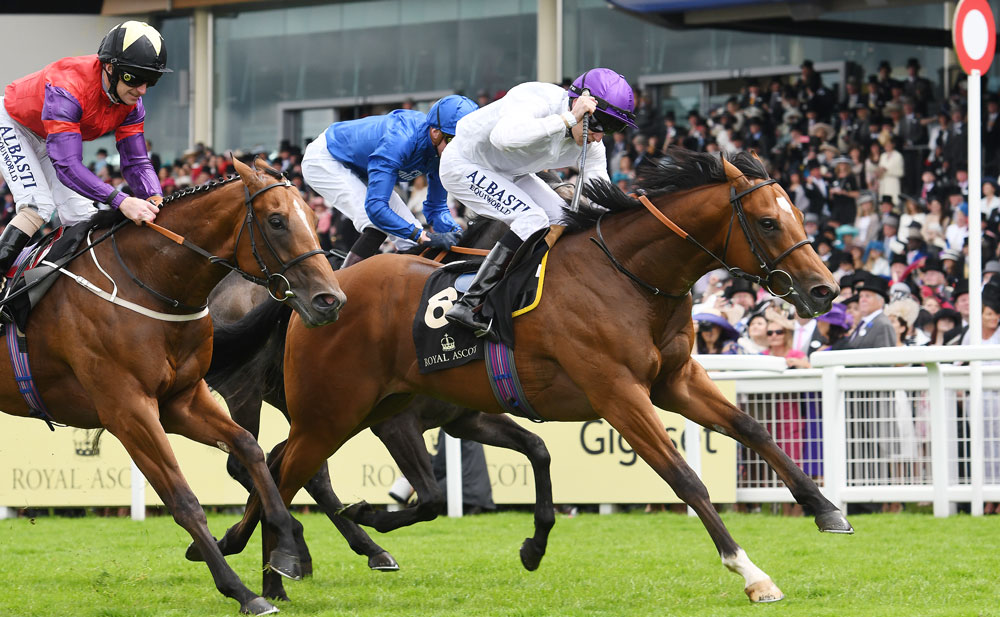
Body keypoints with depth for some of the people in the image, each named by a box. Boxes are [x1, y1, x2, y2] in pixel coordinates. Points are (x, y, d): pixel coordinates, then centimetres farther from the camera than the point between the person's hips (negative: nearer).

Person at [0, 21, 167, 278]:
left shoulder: (131, 104, -20)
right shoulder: (67, 89, -44)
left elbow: (136, 162, -18)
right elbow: (67, 166, -49)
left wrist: (155, 199, -41)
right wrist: (121, 201, -58)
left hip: (53, 139, 7)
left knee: (82, 215, -2)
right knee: (38, 206, -25)